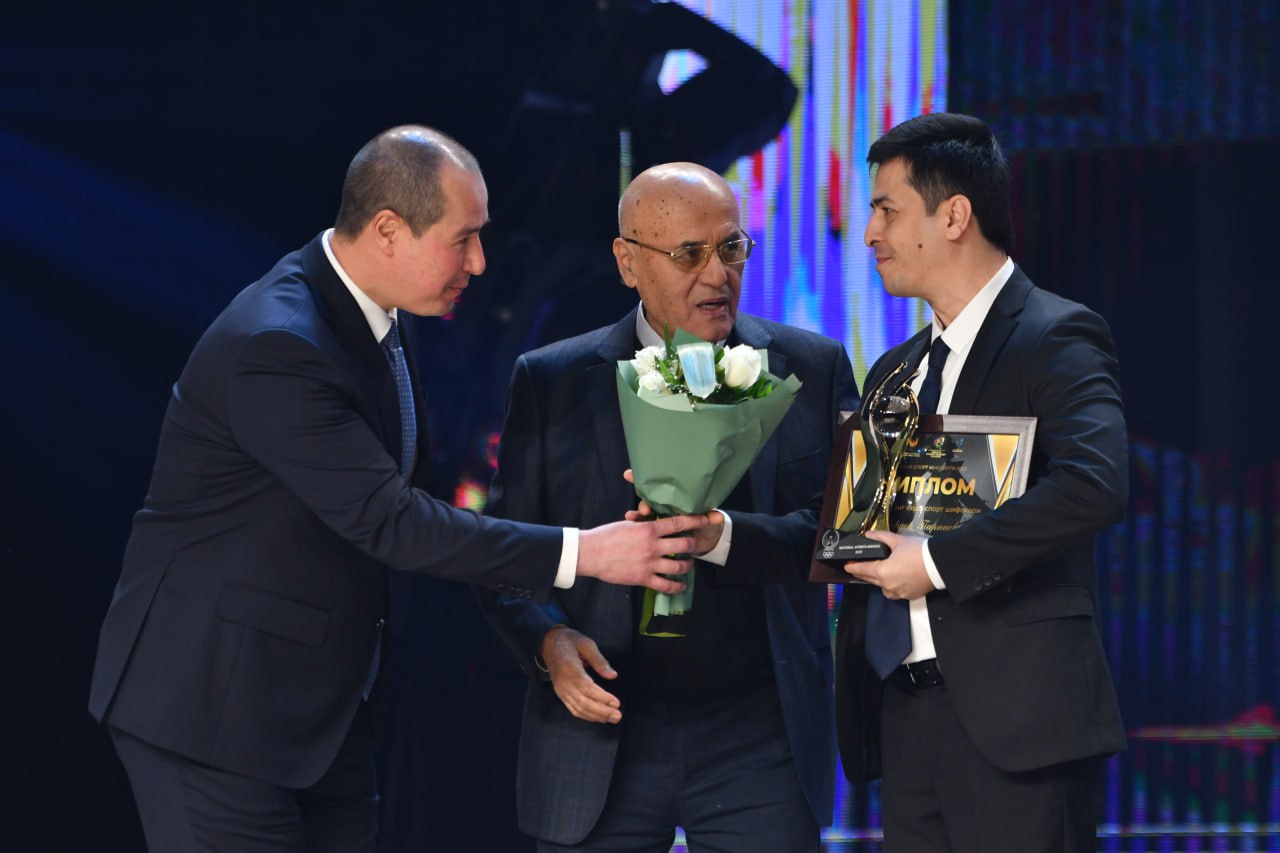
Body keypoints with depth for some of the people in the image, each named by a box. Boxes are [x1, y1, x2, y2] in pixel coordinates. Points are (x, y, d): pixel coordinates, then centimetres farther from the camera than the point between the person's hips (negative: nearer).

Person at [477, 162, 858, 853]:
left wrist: (722, 535, -19)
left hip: (761, 743, 0)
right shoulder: (550, 381, 5)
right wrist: (548, 640, -14)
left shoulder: (813, 369, 6)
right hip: (603, 737, 0)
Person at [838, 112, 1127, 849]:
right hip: (904, 707, 8)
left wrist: (936, 562, -19)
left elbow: (1094, 484, -23)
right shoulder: (896, 371, 21)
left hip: (1013, 709, -8)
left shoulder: (1055, 338, -6)